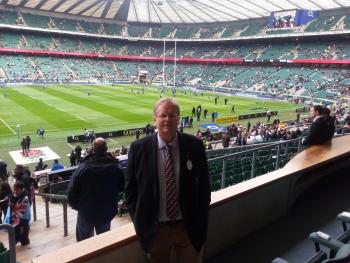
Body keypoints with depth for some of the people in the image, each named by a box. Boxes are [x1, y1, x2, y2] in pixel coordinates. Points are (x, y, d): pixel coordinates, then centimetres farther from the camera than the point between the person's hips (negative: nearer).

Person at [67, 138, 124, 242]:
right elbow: (121, 187, 2)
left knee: (83, 241, 18)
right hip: (107, 211, 2)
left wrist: (75, 205, 2)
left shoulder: (84, 167, -20)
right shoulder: (115, 166, -10)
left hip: (86, 211, -2)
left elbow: (72, 189, -14)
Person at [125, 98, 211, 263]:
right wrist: (139, 222, -3)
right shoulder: (139, 148, -10)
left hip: (189, 226, 0)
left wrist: (200, 222, -1)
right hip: (154, 228, 0)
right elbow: (130, 188, -1)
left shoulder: (194, 146, -8)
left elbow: (203, 186, -1)